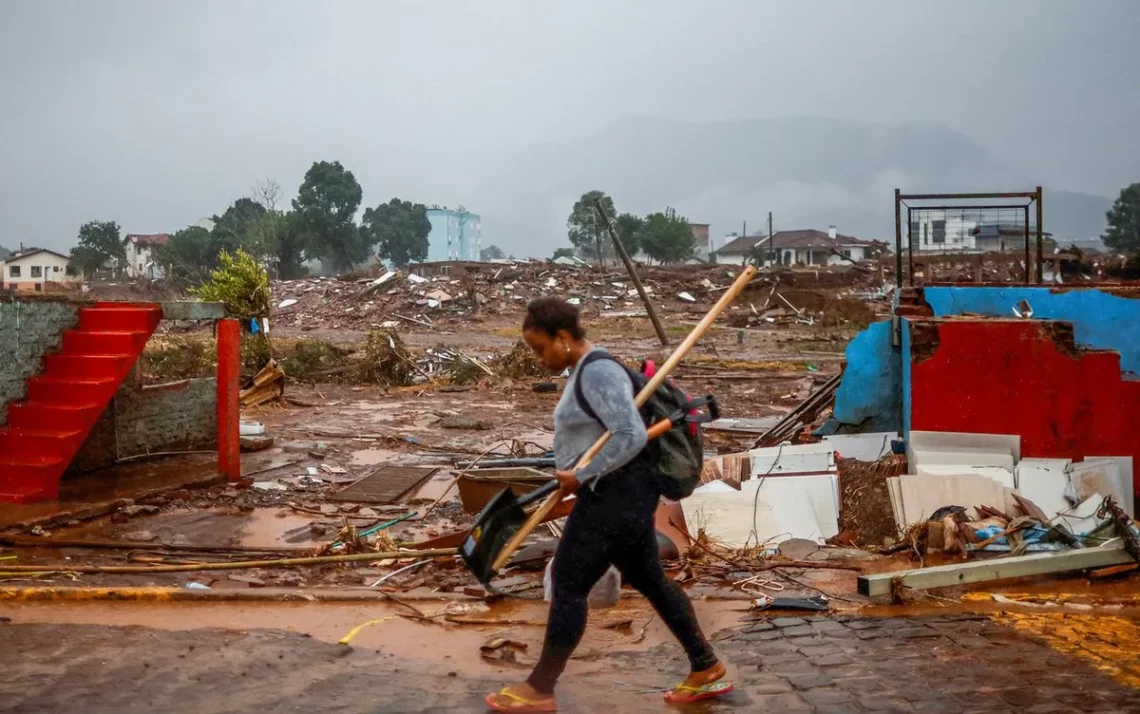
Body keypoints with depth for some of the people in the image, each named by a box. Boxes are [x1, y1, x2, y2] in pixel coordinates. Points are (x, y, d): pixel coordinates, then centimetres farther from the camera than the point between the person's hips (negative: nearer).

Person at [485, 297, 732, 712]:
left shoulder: (597, 373, -20)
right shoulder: (586, 370, 13)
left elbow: (632, 436, -27)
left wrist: (583, 476, -20)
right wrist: (577, 476, 9)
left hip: (615, 495, -11)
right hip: (621, 492, 11)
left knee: (568, 586, -2)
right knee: (649, 580, 16)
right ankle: (707, 670, 25)